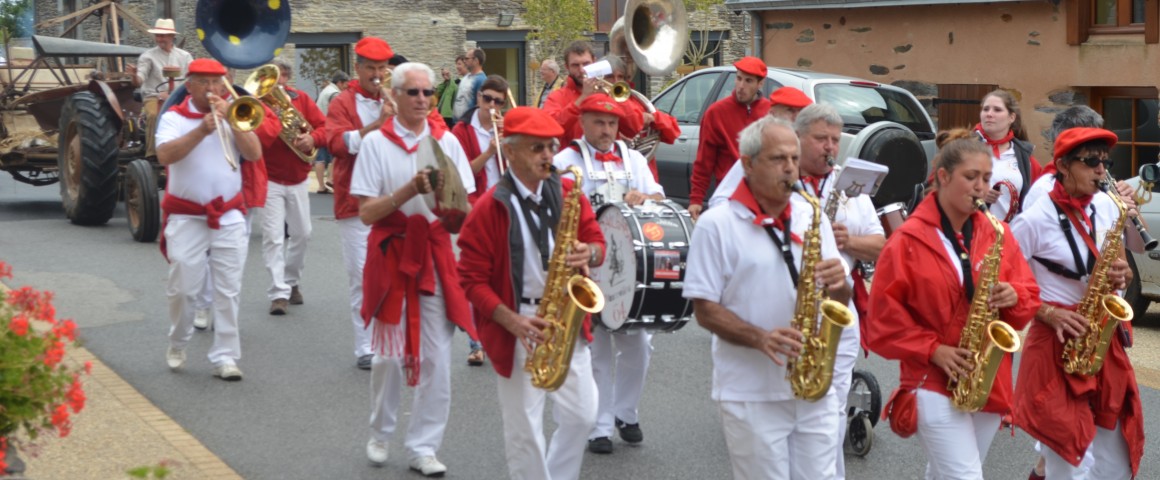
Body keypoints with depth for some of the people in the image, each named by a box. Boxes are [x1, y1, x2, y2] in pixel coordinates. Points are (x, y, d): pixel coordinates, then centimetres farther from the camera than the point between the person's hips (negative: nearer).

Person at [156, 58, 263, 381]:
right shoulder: (174, 118, 0)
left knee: (228, 290, 0)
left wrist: (229, 119, -13)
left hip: (229, 217, 2)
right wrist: (202, 130, -27)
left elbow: (254, 154, -5)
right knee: (183, 288, 2)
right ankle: (177, 345, 26)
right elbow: (165, 155, -18)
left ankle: (225, 357, 5)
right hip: (187, 218, -2)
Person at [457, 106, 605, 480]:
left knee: (582, 416, 9)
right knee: (525, 428, 4)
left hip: (568, 321, 4)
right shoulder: (489, 209, -11)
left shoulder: (568, 193, 2)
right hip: (518, 330, -4)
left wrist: (589, 254, -16)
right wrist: (512, 321, -21)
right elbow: (473, 278, -10)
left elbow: (596, 240, 9)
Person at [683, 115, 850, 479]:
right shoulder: (717, 225, -6)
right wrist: (760, 338, -22)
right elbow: (705, 309, -8)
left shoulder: (812, 217, 8)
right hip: (751, 395, -4)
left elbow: (839, 303, 11)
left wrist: (838, 285, -12)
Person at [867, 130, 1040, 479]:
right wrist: (932, 350, -15)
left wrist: (1013, 297, -13)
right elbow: (884, 314, -7)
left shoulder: (997, 234, 6)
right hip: (934, 382, -5)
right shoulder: (909, 239, -8)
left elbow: (1030, 297, 9)